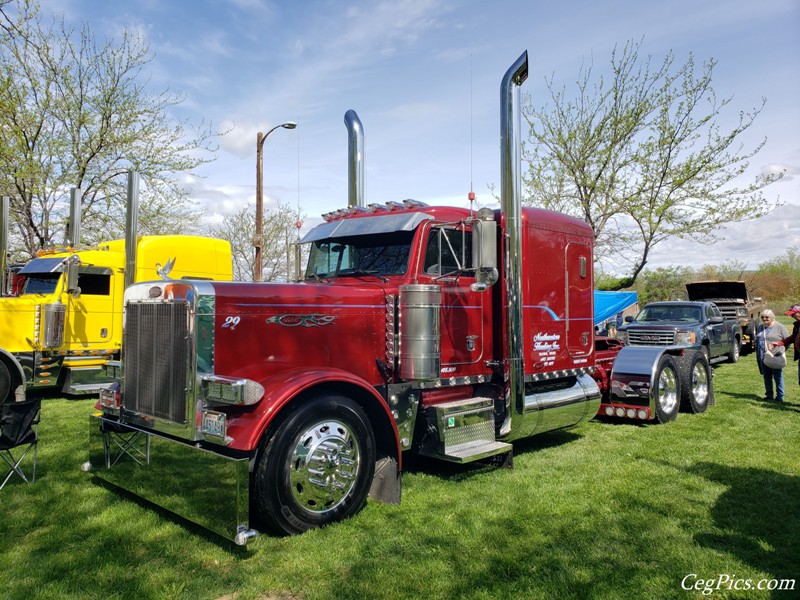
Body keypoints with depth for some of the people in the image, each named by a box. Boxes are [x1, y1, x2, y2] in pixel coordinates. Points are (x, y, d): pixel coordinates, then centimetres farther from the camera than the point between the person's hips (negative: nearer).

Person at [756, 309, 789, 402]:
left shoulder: (779, 327, -2)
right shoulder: (760, 327, 15)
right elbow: (757, 341, 21)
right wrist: (757, 354, 16)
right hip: (763, 358, 5)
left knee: (778, 378, -1)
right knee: (767, 377, 9)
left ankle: (780, 397, 6)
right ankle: (769, 395, 18)